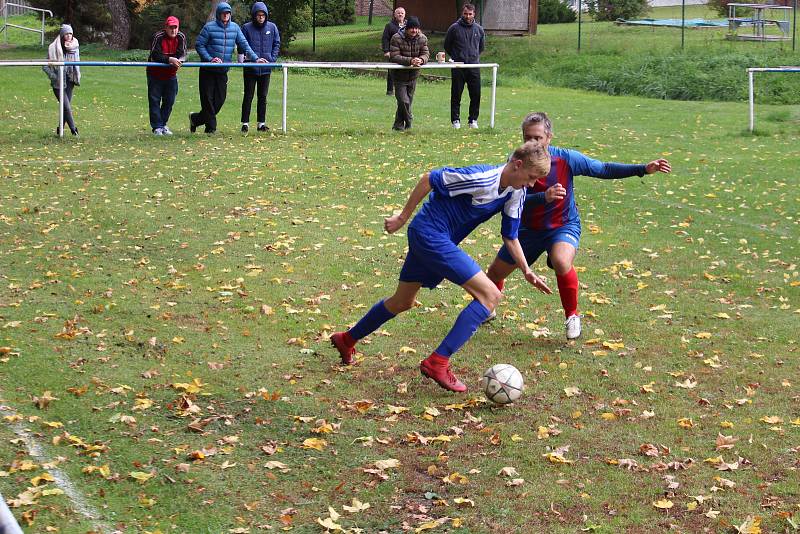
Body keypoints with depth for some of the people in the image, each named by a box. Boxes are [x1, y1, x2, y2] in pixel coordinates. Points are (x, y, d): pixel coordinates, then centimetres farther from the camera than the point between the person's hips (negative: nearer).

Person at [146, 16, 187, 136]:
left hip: (171, 74, 4)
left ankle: (163, 124, 21)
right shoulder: (158, 37, -18)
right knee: (154, 100, -3)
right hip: (155, 73, -4)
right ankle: (157, 127, 2)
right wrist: (170, 60, -40)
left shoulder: (181, 37, -5)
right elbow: (155, 56, -26)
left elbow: (182, 54, -10)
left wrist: (178, 61, -33)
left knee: (169, 101, 8)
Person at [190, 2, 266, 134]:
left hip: (223, 70, 4)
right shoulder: (209, 27, -6)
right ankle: (211, 127, 6)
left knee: (220, 99, 5)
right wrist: (210, 59, -16)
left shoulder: (235, 27, 5)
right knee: (208, 98, -3)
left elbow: (244, 44, 5)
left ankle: (196, 119, 22)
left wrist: (255, 58, -7)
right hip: (208, 70, -4)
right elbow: (199, 45, -4)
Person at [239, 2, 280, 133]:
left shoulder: (272, 27, 4)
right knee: (248, 96, 0)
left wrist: (272, 59, -3)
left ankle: (261, 123, 15)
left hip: (266, 68, 2)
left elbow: (276, 44, 9)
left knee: (263, 96, 9)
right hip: (250, 67, -2)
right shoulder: (247, 28, -3)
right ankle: (245, 123, 5)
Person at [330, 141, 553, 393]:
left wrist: (527, 271, 2)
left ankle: (347, 340, 42)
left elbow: (509, 236, 12)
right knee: (490, 294, -16)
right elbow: (429, 178, -17)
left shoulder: (516, 193, 1)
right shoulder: (482, 178, -25)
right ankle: (438, 363, -16)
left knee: (403, 301, 24)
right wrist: (403, 217, -10)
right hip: (430, 232, -9)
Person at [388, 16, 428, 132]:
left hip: (413, 75, 4)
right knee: (404, 101, -14)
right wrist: (410, 61, -37)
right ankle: (409, 121, 7)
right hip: (400, 75, -4)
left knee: (408, 101, 10)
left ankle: (398, 125, 23)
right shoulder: (397, 38, -16)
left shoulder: (422, 39, -2)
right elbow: (394, 57, -22)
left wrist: (421, 60, -32)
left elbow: (426, 54, -6)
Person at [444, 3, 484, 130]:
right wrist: (455, 57, 6)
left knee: (476, 95, 1)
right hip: (458, 67, -2)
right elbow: (447, 46, 9)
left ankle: (473, 120, 12)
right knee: (456, 95, 1)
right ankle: (455, 120, 10)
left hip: (474, 66, 2)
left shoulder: (478, 29, 9)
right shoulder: (454, 28, -1)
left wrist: (476, 57, 13)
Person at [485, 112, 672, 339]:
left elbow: (604, 170, -11)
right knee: (496, 271, 12)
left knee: (561, 262, -36)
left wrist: (644, 169, -19)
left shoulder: (566, 158, -18)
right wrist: (543, 197, -46)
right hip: (529, 228, 3)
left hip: (563, 226, -3)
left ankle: (572, 316, -11)